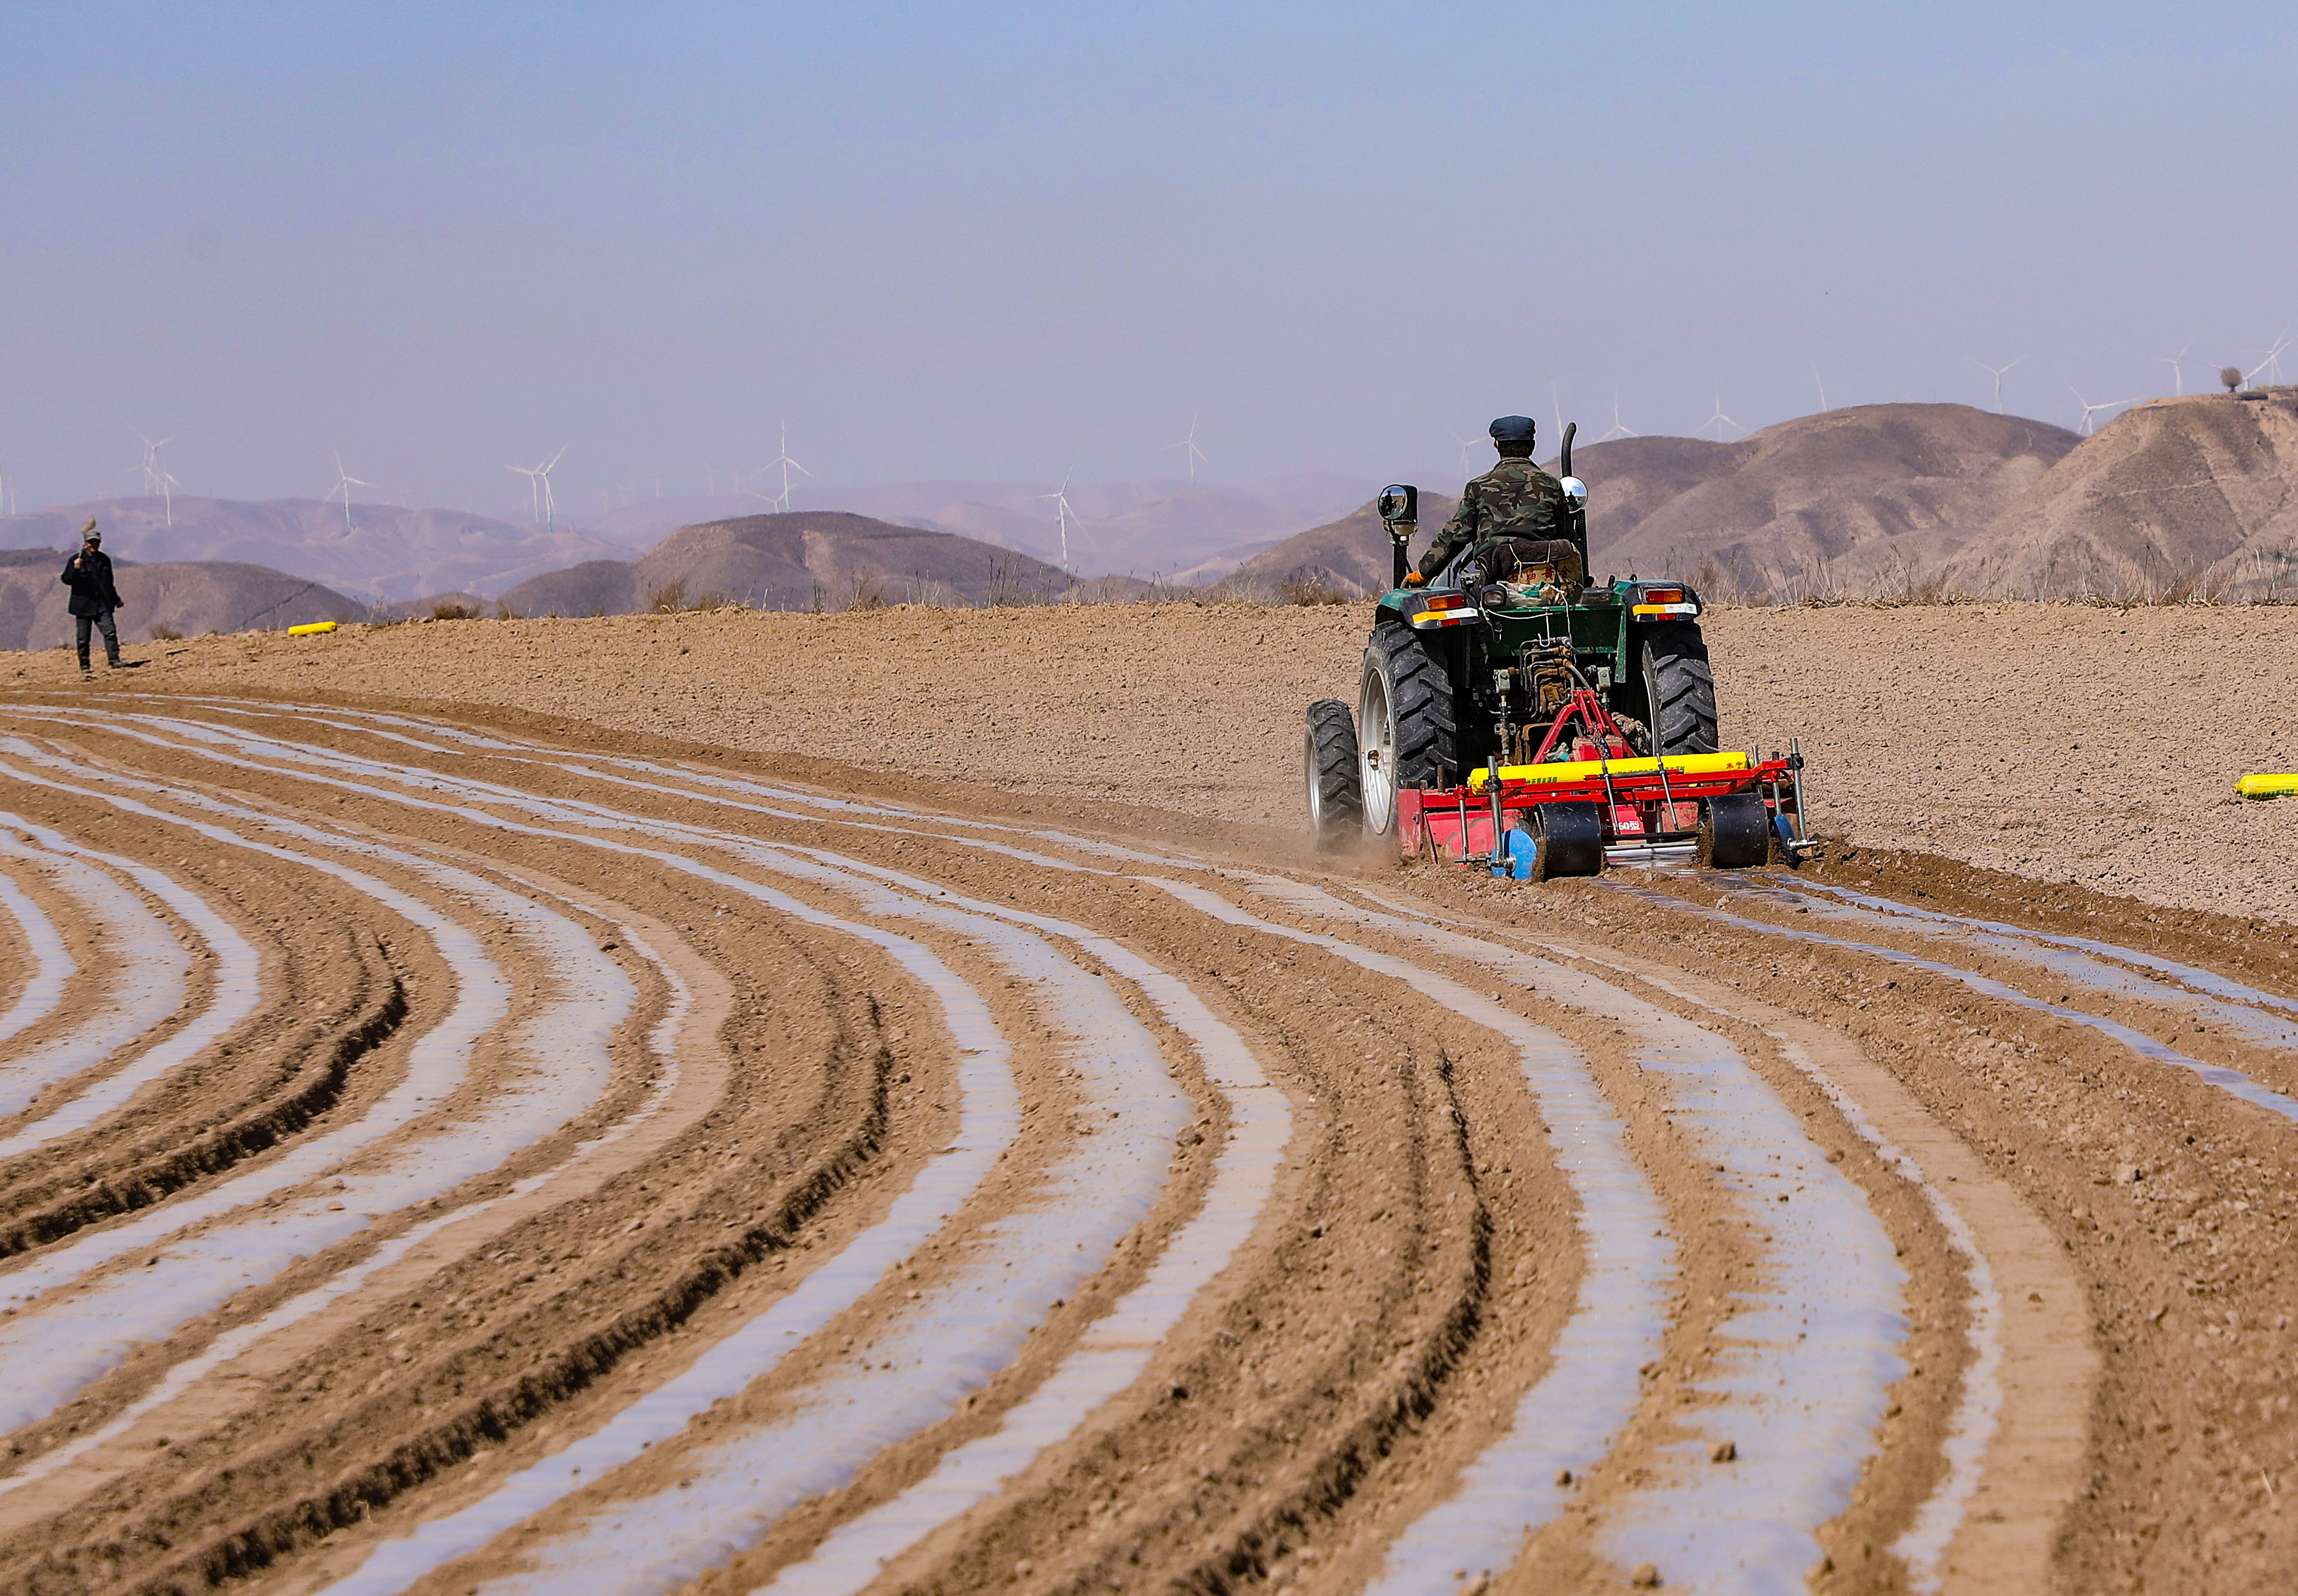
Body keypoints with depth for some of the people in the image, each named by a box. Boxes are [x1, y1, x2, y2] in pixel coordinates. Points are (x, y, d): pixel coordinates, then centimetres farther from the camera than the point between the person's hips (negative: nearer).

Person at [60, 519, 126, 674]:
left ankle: (114, 661, -12)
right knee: (83, 638, 2)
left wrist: (116, 599, 25)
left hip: (102, 606, 3)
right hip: (84, 606, -3)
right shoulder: (76, 560, -1)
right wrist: (75, 569, -26)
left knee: (110, 632, -12)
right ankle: (84, 666, 12)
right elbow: (67, 580, -9)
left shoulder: (104, 560, 13)